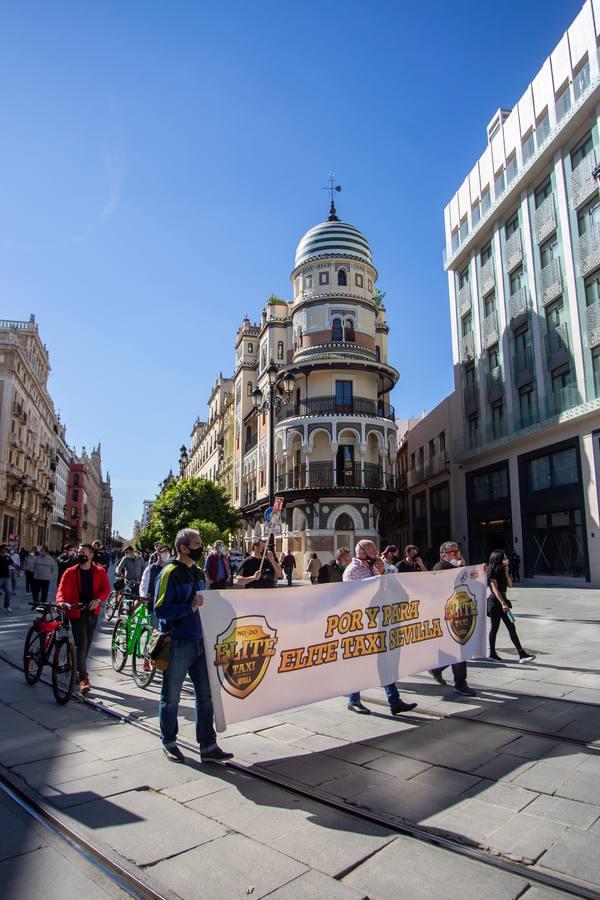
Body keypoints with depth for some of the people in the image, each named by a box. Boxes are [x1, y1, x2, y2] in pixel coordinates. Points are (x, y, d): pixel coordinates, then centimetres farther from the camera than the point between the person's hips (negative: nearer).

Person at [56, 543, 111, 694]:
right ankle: (83, 679, -8)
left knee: (86, 645, 14)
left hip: (92, 612, 3)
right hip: (76, 612, -3)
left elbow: (106, 588, -5)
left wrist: (98, 599, -24)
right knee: (81, 645, -9)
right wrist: (61, 602, -33)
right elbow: (62, 589, -12)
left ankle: (78, 671, 32)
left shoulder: (100, 572, 1)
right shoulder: (70, 572, -2)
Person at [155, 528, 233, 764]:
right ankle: (169, 744, 29)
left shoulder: (198, 573, 11)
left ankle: (208, 747, 19)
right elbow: (160, 610, -20)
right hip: (177, 645, -7)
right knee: (171, 698, 10)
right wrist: (190, 606, -24)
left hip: (200, 642, 7)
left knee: (206, 696, 9)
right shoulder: (170, 573, -14)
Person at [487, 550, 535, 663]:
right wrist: (503, 603, -21)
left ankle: (522, 654, 7)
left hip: (503, 600, 8)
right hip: (495, 601, -8)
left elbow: (510, 585, 9)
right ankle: (492, 653, 13)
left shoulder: (502, 571, 13)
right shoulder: (493, 571, -11)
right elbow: (495, 589, -17)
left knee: (511, 627, 5)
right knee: (494, 628, 2)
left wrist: (506, 572, 0)